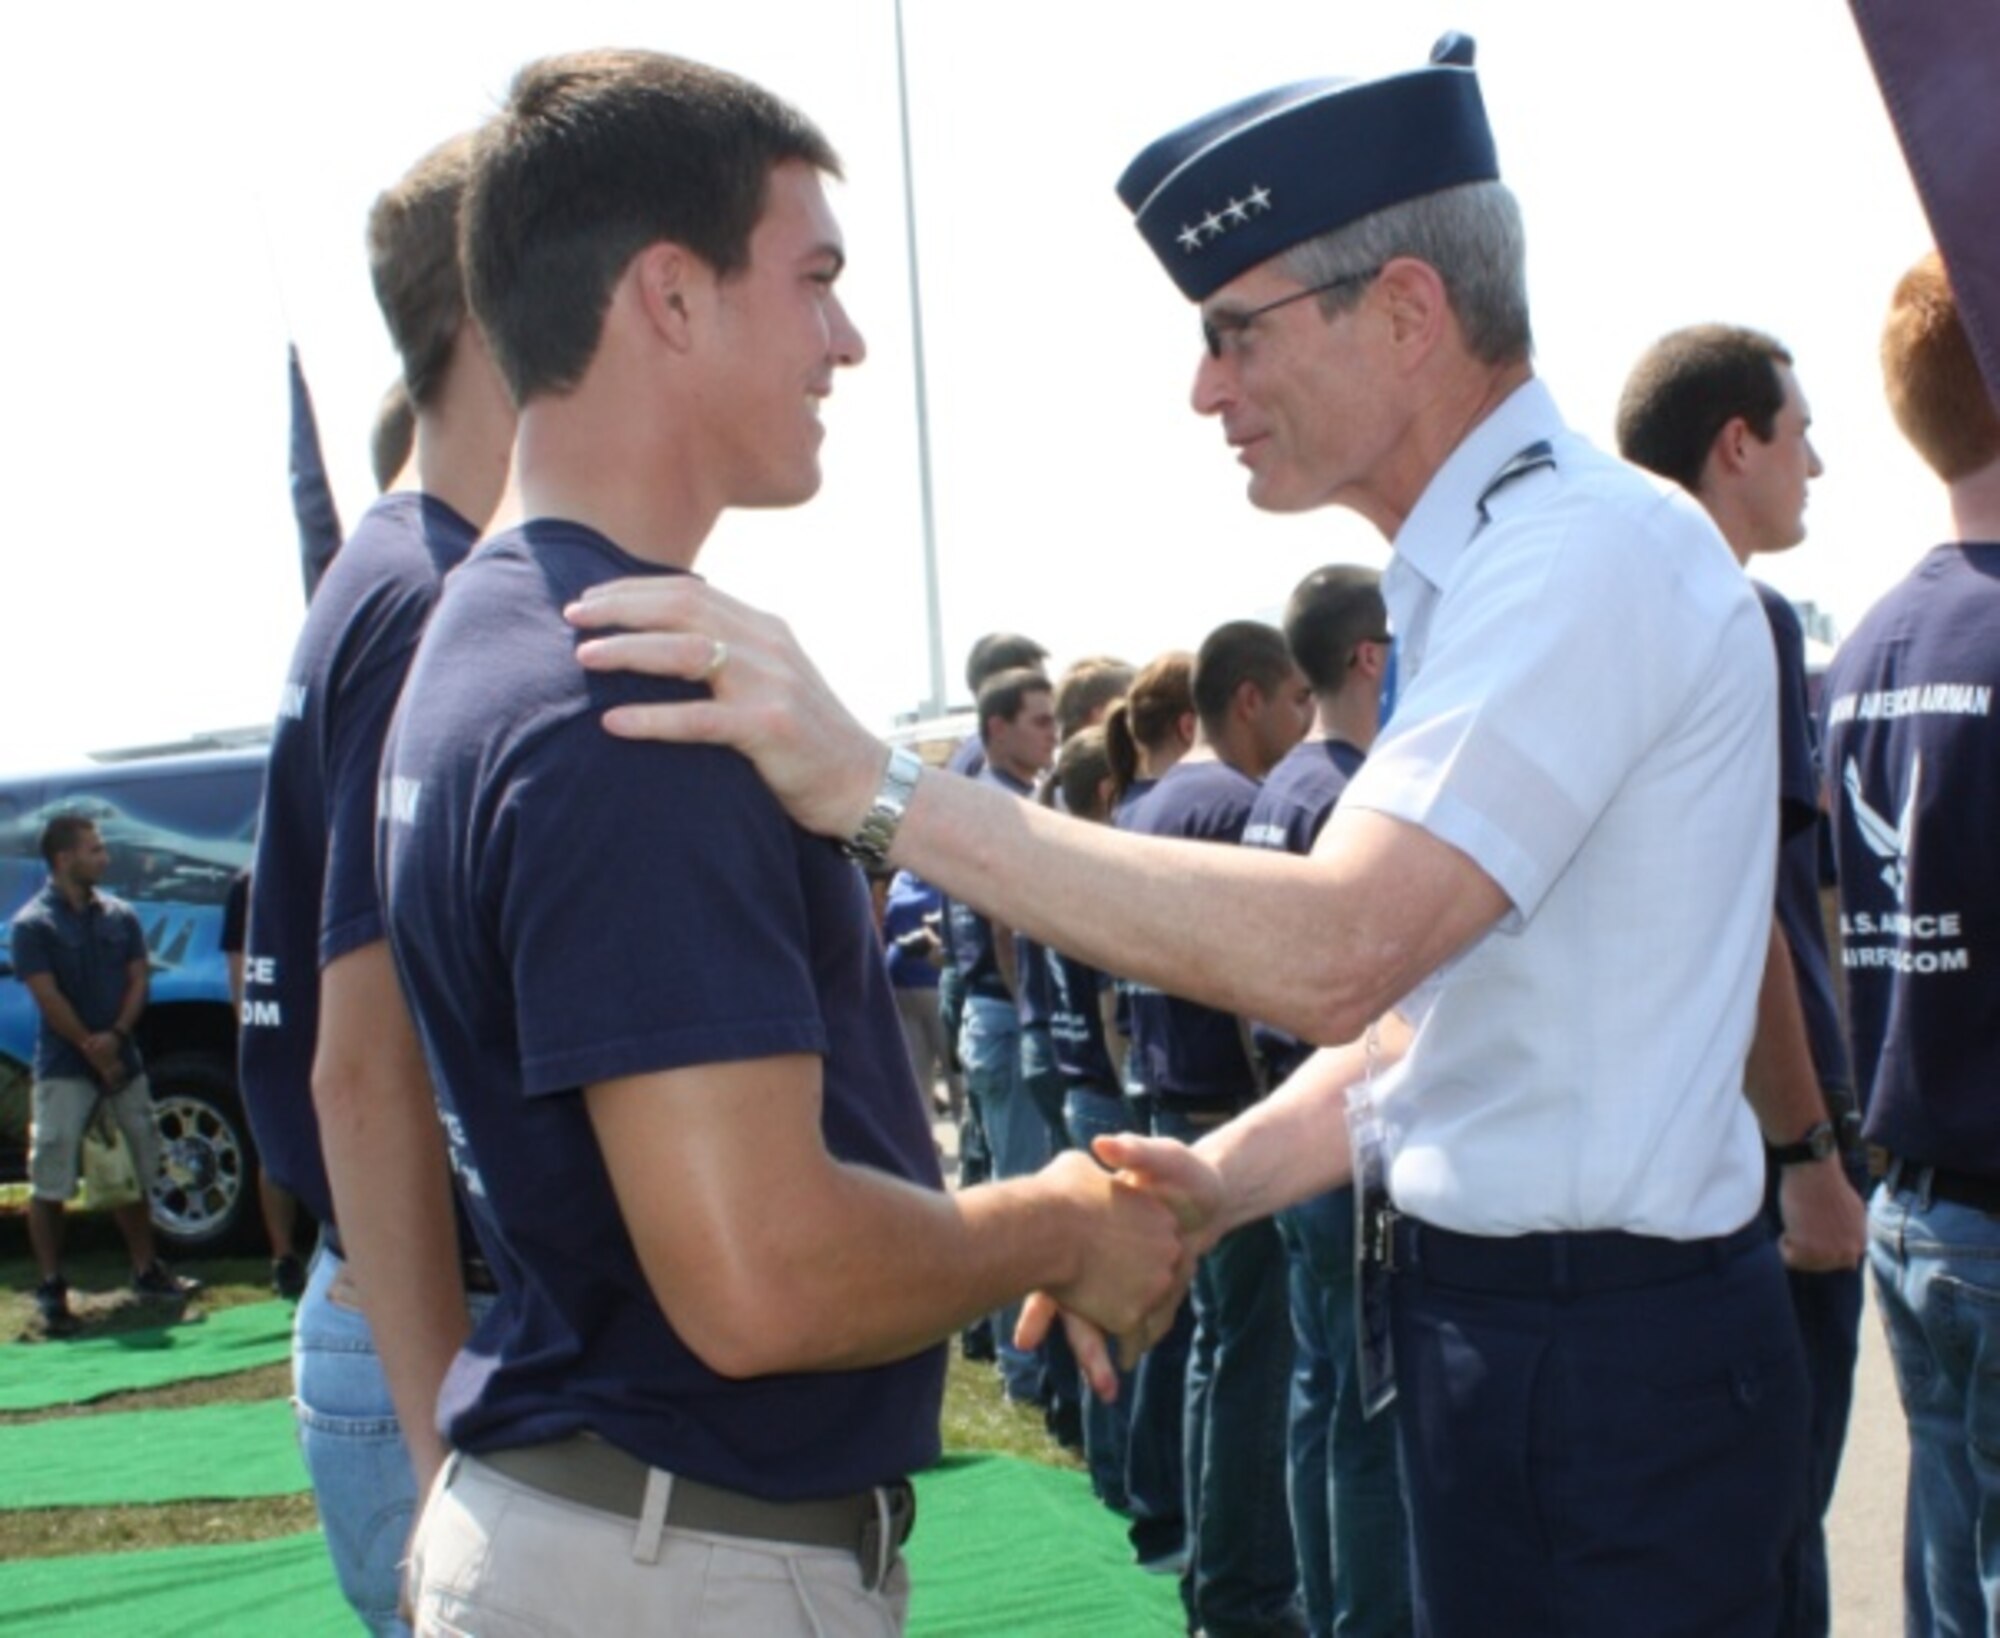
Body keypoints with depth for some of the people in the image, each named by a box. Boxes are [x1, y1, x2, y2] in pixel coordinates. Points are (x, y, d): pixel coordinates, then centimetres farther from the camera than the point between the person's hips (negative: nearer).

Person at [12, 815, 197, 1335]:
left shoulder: (120, 915, 8)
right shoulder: (33, 923, -8)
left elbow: (137, 980, 5)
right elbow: (48, 998, -13)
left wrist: (115, 1036, -12)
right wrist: (94, 1053, -14)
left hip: (122, 1061, 5)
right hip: (64, 1069, -5)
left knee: (134, 1169, 14)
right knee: (49, 1180, -6)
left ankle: (146, 1270, 25)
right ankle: (51, 1289, -1)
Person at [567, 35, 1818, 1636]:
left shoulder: (1589, 551, -19)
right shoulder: (1485, 566, 12)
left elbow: (1334, 949, -31)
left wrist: (882, 789, -32)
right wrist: (1219, 1179, -2)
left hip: (1600, 1366, -9)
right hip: (1494, 1324, 9)